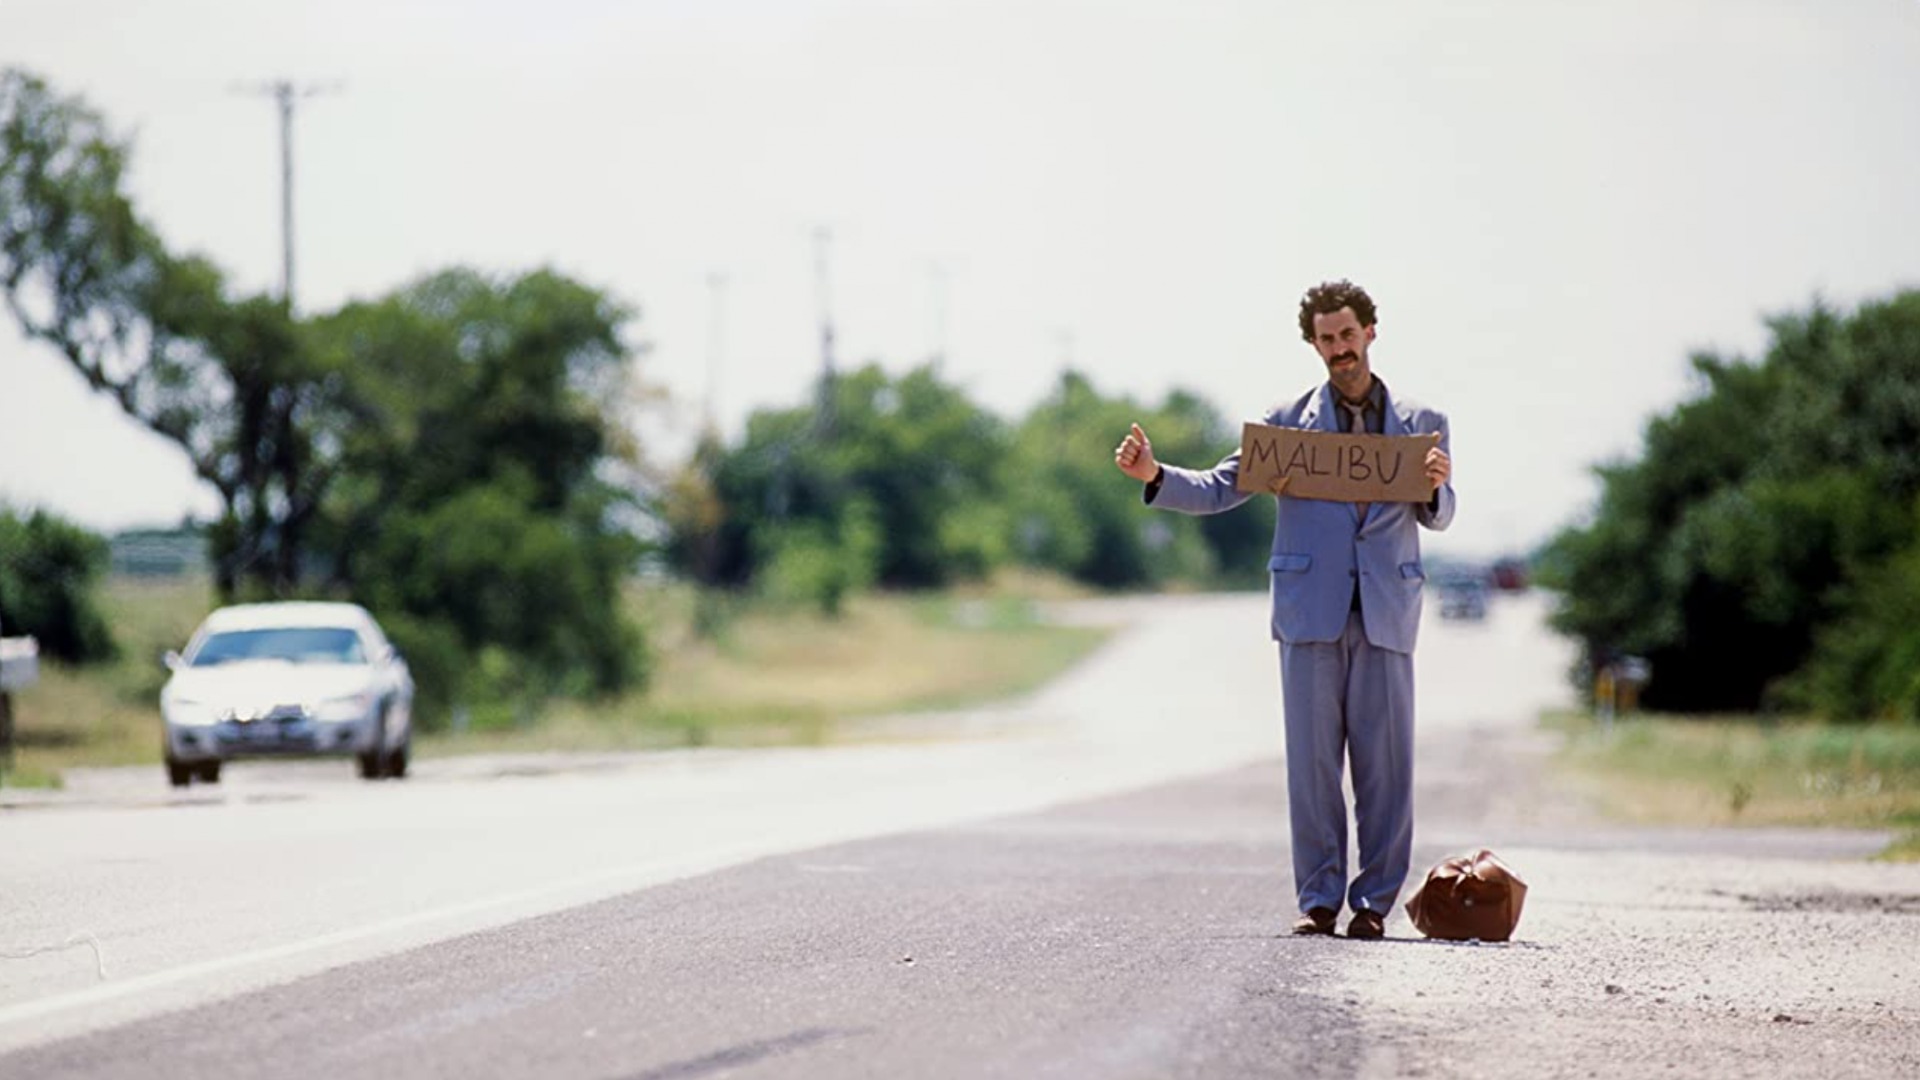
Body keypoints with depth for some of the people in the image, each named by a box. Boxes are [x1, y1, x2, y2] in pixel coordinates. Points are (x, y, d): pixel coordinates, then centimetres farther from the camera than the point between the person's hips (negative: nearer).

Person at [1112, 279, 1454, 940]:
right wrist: (1155, 476, -8)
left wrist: (1437, 485, -10)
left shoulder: (1420, 424, 12)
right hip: (1311, 612, 0)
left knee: (1384, 762, -1)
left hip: (1385, 613, 0)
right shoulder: (1288, 422, 10)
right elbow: (1218, 490, 9)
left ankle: (1374, 901, 4)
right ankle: (1318, 898, 4)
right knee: (1312, 760, -1)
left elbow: (1438, 519, 13)